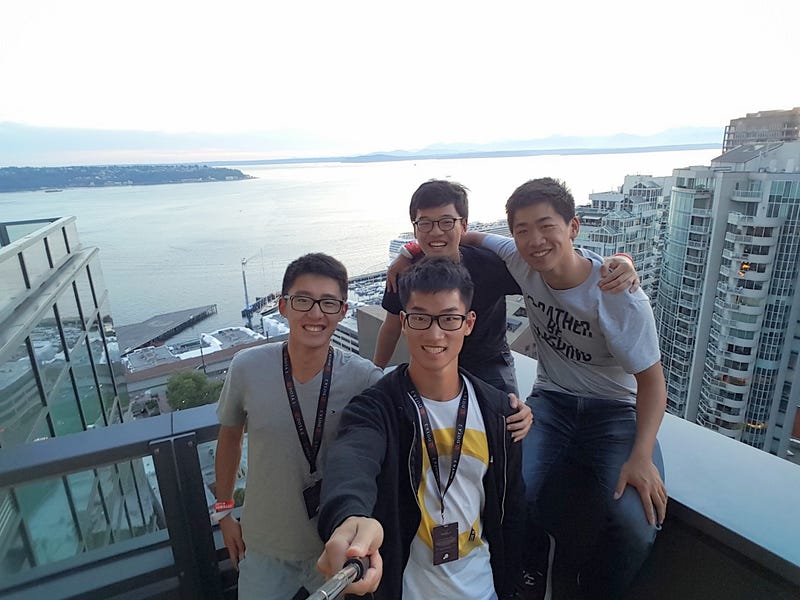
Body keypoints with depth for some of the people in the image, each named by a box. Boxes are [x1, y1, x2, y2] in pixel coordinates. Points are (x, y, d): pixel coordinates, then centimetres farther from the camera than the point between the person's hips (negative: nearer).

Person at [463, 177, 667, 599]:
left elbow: (651, 378, -11)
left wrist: (641, 456, -23)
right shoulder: (523, 263, -7)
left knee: (636, 525, -27)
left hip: (615, 409, -2)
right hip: (551, 401, 2)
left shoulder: (618, 295, -18)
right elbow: (470, 238, 9)